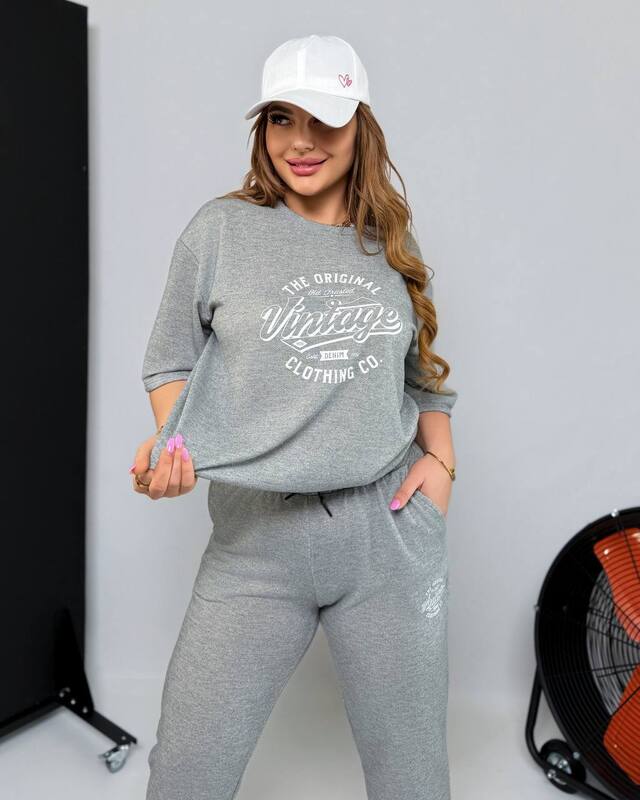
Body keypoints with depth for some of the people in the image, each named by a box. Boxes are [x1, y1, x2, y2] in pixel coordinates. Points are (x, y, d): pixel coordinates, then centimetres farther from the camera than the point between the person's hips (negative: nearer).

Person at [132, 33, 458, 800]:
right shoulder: (221, 229, 0)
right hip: (257, 538, -2)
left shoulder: (393, 246, 9)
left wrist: (441, 459, 3)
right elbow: (171, 362, 5)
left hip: (391, 532, 3)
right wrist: (170, 443, -13)